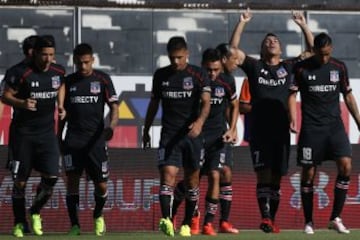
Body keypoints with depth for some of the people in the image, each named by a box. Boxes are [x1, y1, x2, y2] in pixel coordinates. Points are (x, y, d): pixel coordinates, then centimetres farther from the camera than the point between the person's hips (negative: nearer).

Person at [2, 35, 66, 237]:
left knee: (51, 176, -8)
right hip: (23, 133, -3)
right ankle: (19, 223, 15)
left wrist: (60, 106, 12)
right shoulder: (22, 74, -14)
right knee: (20, 180, 1)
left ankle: (36, 213, 16)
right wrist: (21, 103, -26)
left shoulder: (58, 72, 1)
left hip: (47, 131, 3)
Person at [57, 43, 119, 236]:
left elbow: (114, 107, -3)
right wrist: (58, 137, 13)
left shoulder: (102, 79, 1)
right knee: (72, 180, -10)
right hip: (73, 139, 1)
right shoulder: (69, 81, 8)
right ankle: (74, 225, -4)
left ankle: (98, 216, 29)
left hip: (95, 139, -1)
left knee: (101, 185, 1)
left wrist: (111, 126, -21)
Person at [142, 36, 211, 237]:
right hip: (169, 135, 1)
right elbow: (154, 103, 18)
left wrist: (200, 121, -32)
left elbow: (206, 102, -14)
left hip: (192, 134, -1)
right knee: (168, 175, -16)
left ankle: (187, 224, 17)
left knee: (192, 179, 6)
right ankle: (166, 219, -30)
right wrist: (146, 130, 20)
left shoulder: (198, 75, -2)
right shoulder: (161, 75, 7)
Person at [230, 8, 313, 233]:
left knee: (277, 175, 5)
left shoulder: (289, 66, 15)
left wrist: (303, 25, 4)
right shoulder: (254, 66, 12)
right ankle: (265, 217, -22)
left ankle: (272, 220, 12)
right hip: (259, 128, -2)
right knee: (263, 172, -14)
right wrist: (242, 23, -2)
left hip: (281, 128, 2)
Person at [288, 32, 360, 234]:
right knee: (309, 174, 0)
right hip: (311, 128, -2)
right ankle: (308, 222, 11)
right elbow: (293, 94, 1)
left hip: (335, 125, 2)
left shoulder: (339, 68, 7)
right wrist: (293, 119, -13)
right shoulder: (302, 68, -2)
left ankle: (336, 218, -4)